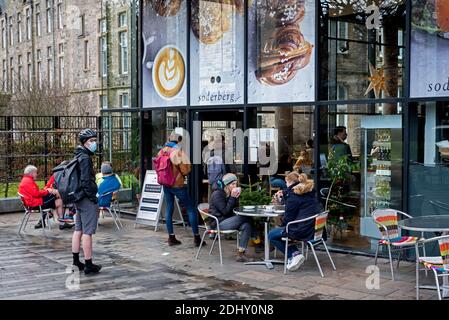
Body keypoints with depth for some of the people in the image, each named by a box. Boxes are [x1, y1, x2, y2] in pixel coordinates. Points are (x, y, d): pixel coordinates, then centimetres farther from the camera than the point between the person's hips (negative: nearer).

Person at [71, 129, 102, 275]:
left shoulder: (78, 157, 14)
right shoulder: (85, 158, -16)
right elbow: (86, 181, -21)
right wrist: (93, 198, -16)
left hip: (78, 198, 10)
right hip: (87, 199, -10)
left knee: (78, 230, 15)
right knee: (87, 232, -6)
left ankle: (76, 262, 22)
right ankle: (89, 265, -2)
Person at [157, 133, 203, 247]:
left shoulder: (161, 151, 2)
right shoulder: (179, 152, -16)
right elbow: (185, 170, -17)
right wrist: (188, 166, 2)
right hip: (178, 185, -6)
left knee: (169, 209, 12)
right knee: (191, 209, 5)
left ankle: (171, 238, 14)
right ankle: (196, 238, 7)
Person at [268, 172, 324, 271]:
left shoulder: (293, 194, -10)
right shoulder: (309, 192, 15)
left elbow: (288, 217, -7)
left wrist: (282, 226, 11)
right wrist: (283, 195, 37)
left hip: (304, 231, -9)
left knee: (272, 235, 4)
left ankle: (294, 254, -4)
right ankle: (294, 254, 19)